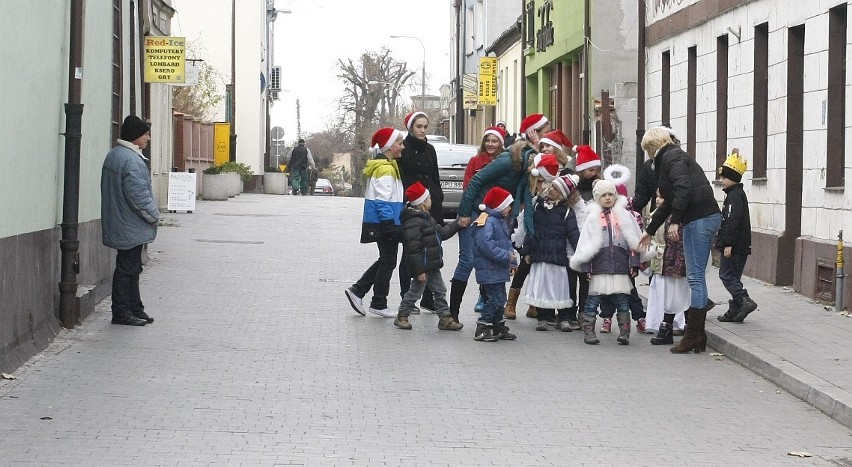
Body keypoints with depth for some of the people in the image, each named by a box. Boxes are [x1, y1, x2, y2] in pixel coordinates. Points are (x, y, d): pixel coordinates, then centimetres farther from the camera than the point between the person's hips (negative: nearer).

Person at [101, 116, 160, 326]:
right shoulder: (131, 159, -21)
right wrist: (154, 215, -10)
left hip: (119, 226, 10)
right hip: (131, 228, -10)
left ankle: (135, 309, 23)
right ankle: (122, 312, 2)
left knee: (131, 268, 16)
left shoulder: (113, 155, 13)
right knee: (127, 268, -3)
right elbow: (138, 194, -24)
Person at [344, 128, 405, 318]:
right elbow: (383, 200, -22)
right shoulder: (385, 168, -17)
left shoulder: (386, 165, 15)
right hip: (385, 222, -10)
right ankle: (379, 304, 7)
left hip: (383, 223, 10)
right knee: (388, 261, 0)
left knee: (385, 260, 16)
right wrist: (390, 225, -23)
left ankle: (357, 291, 14)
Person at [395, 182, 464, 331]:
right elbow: (413, 249, -25)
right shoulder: (413, 222, -23)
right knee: (415, 292, 2)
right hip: (423, 266, -10)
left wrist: (457, 224, 20)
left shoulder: (426, 218, 11)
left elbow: (441, 232, 24)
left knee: (440, 291, 12)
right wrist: (419, 270, -24)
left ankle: (445, 319, 18)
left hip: (432, 265, 10)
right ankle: (402, 317, 16)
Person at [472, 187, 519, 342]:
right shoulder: (488, 222, -19)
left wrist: (512, 256, 8)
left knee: (499, 299, 15)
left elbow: (506, 242, 23)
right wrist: (507, 256, -23)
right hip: (489, 269, -10)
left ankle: (499, 328, 25)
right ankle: (481, 330, -4)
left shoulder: (501, 221, 15)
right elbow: (486, 245, -27)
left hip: (499, 268, 10)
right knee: (495, 298, -10)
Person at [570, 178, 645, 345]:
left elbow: (634, 242, 9)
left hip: (621, 267, 1)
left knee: (622, 300, 2)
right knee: (593, 299, -1)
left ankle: (624, 332, 3)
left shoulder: (625, 215, 10)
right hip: (599, 267, -1)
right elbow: (586, 244, 4)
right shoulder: (593, 217, 7)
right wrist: (585, 266, -2)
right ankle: (588, 331, 3)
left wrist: (634, 263, 2)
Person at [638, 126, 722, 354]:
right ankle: (698, 335, 13)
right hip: (708, 216, 10)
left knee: (695, 277, -8)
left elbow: (683, 189, -20)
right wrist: (649, 231, 39)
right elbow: (669, 202, 34)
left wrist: (675, 221, -20)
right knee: (696, 277, 11)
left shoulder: (672, 157, -4)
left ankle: (693, 335, -8)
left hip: (699, 218, -10)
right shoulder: (675, 156, 26)